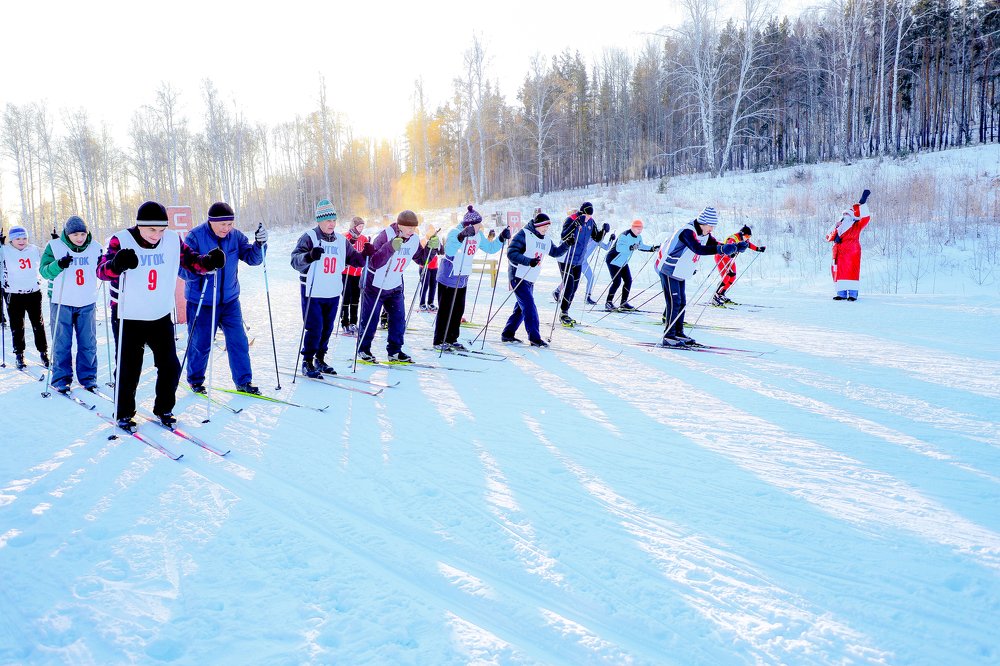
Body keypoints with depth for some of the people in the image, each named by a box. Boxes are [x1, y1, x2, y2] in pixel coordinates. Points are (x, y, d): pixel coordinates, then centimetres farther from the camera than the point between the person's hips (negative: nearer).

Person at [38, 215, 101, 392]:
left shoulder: (95, 248, 2)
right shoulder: (54, 246, -6)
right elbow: (44, 271, -10)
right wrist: (58, 265, -29)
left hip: (87, 303, 2)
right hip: (61, 302, -2)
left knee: (88, 343, 6)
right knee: (61, 344, 2)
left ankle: (88, 377, 16)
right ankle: (61, 378, 12)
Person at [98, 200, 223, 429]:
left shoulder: (173, 240, -4)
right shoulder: (121, 241, -16)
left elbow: (192, 261, 2)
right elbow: (102, 270, -27)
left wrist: (210, 261, -20)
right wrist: (116, 264, -51)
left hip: (161, 317, 4)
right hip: (128, 319, -3)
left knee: (170, 367, 6)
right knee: (128, 370, 5)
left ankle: (163, 409, 26)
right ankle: (124, 414, 24)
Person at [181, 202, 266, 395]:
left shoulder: (235, 236, -3)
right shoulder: (195, 237, -15)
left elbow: (252, 258, -6)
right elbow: (183, 269, -17)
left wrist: (259, 244, -26)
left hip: (230, 300, 3)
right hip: (201, 302, -3)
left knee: (239, 341, 4)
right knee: (200, 344, 9)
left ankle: (243, 382, 17)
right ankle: (195, 380, 32)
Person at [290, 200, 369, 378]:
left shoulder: (341, 241, 10)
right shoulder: (309, 238, -7)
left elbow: (354, 259, 16)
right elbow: (295, 261, -18)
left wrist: (364, 254, -6)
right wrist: (309, 256, -39)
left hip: (333, 294, 5)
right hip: (313, 294, -5)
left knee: (327, 329, 12)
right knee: (314, 329, -6)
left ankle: (320, 359, 27)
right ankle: (307, 362, 7)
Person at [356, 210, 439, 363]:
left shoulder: (414, 239, -5)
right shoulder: (386, 235, -24)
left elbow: (421, 259, 9)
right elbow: (374, 262, -32)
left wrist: (430, 247, -10)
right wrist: (390, 247, -45)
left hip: (395, 286, 5)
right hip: (375, 284, -5)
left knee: (399, 319, 3)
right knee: (370, 320, 3)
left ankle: (395, 351, 15)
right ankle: (363, 349, 19)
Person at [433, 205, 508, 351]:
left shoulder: (478, 235, 3)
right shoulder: (455, 232, -20)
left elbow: (490, 248, 13)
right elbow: (449, 251, -36)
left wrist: (501, 238, -2)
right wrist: (461, 237, -48)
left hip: (463, 280, 8)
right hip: (448, 278, -8)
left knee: (459, 310, 13)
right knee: (445, 310, -1)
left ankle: (451, 339, 25)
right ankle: (439, 341, 9)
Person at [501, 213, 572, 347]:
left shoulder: (546, 240, 13)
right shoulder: (523, 235, -11)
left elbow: (556, 252, 25)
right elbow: (511, 253, -17)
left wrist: (567, 244, 7)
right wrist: (529, 261, -28)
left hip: (530, 280, 8)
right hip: (519, 277, -8)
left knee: (522, 308, 11)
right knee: (529, 306, -12)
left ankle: (507, 334, 20)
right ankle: (534, 337, -11)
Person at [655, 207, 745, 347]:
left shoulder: (704, 233, 3)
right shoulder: (687, 232, -27)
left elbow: (714, 245, 1)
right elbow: (698, 249, -42)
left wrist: (734, 247, -16)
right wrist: (721, 249, -51)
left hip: (680, 272, 10)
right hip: (669, 269, -10)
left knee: (681, 302, 11)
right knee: (674, 302, -11)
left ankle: (678, 333, 18)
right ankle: (668, 337, -8)